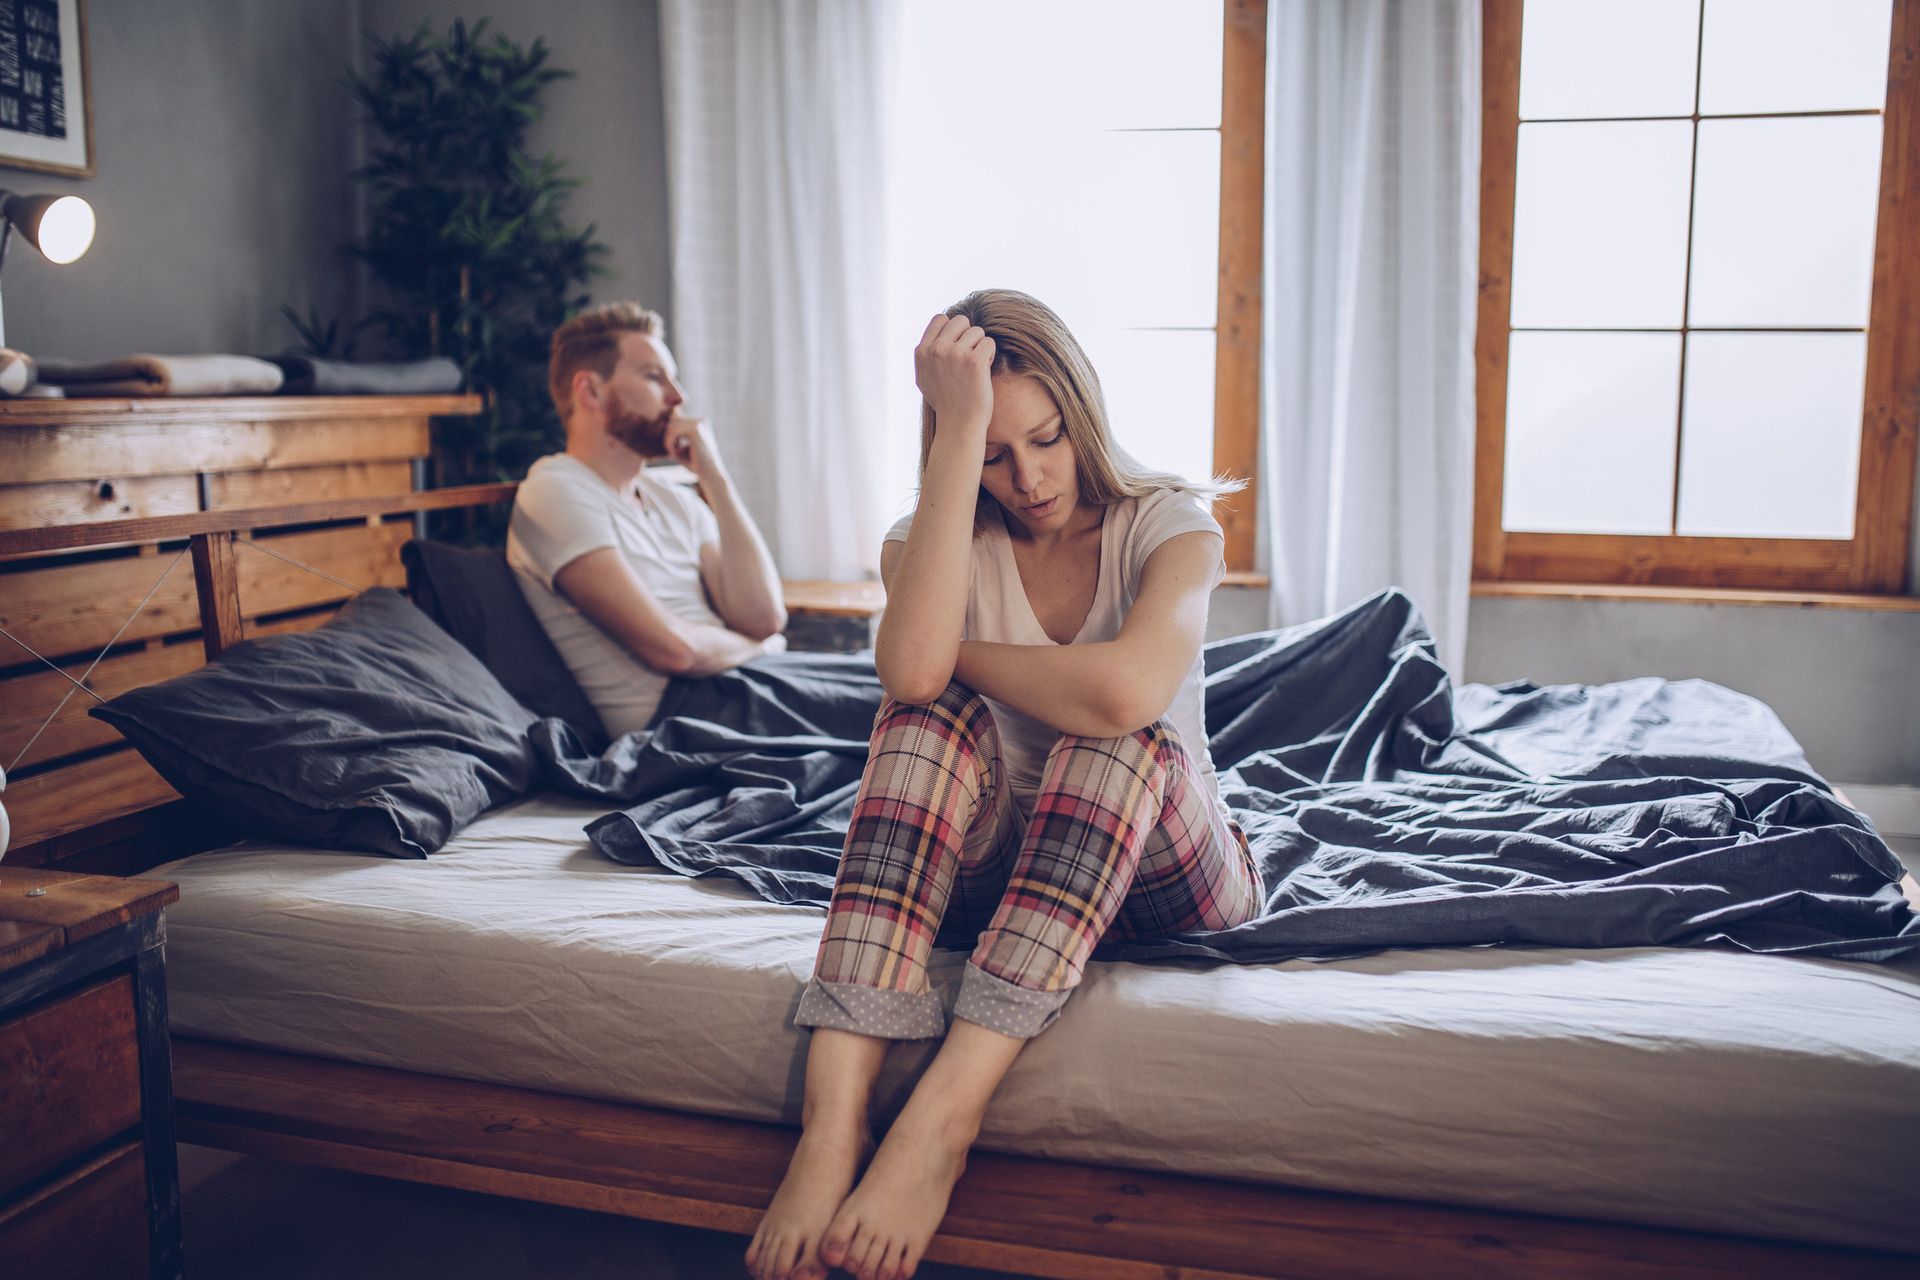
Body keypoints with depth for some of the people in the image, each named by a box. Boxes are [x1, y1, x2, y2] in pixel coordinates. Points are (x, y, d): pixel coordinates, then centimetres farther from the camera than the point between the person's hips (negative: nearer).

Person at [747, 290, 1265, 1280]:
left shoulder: (1170, 524, -8)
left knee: (1123, 737, -33)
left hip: (1160, 878, -1)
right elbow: (912, 672, -29)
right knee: (932, 712, -28)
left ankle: (939, 1121, -42)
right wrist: (958, 431, -27)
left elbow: (1123, 692, -32)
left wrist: (956, 655, -16)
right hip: (992, 875, 2)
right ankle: (833, 1117, -42)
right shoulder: (931, 540, -2)